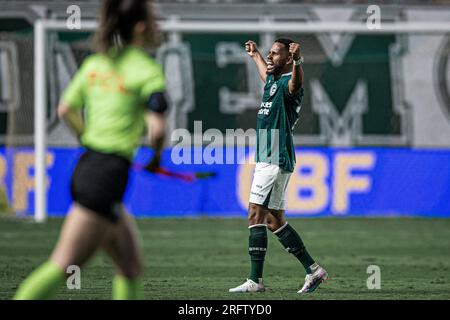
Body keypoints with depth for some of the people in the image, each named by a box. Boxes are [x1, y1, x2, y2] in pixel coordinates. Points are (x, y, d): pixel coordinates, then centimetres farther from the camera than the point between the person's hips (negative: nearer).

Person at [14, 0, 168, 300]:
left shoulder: (95, 63, 12)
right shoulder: (148, 70, -10)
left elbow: (65, 109, 17)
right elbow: (157, 128, -19)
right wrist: (157, 157, 1)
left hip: (86, 166, 8)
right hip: (109, 174, -8)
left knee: (132, 267, 14)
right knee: (63, 266, -8)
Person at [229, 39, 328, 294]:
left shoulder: (288, 81, -12)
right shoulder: (273, 80, 18)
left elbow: (295, 84, -40)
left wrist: (297, 62, -60)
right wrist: (255, 55, 61)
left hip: (276, 160, -10)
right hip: (266, 159, 10)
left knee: (256, 216, -12)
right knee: (275, 220, 11)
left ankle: (255, 280, -13)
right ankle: (313, 270, 14)